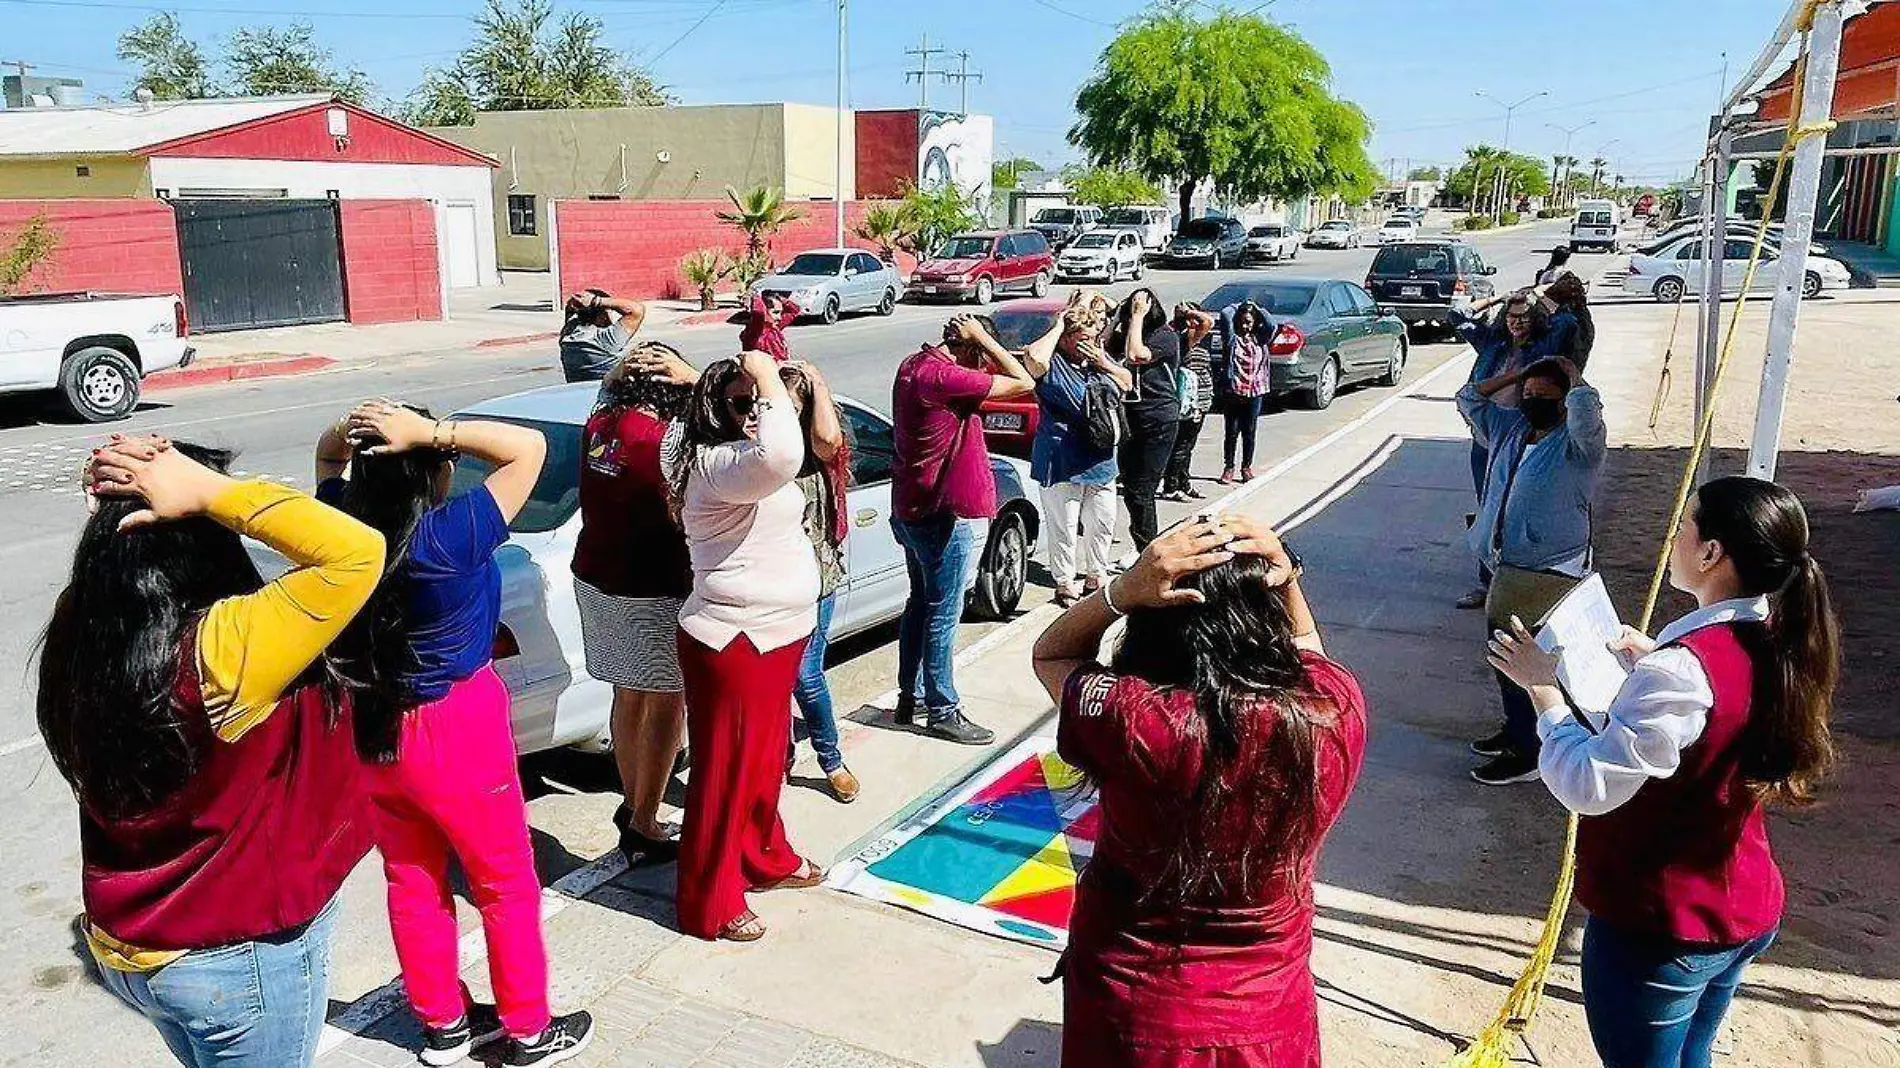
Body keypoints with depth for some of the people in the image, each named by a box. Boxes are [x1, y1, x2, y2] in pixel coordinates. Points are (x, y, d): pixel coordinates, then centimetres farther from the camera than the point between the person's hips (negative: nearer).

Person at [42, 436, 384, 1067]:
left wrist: (111, 504, -5)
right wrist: (209, 492, -30)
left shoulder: (81, 637, -9)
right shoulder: (221, 652, -30)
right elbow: (358, 553, -34)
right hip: (244, 956, -7)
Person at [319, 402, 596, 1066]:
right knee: (507, 886, 12)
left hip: (370, 731, 6)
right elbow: (528, 447, -23)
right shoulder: (449, 536, -26)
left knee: (412, 882, 21)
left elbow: (327, 459, 12)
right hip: (457, 735, -6)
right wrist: (431, 432, -25)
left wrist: (349, 430, -9)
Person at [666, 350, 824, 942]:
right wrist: (768, 380, -30)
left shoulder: (737, 456, 9)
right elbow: (780, 456, -43)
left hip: (775, 635, 10)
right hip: (733, 642, -10)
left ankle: (765, 858, 43)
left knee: (766, 757, 24)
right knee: (725, 771, 3)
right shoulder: (715, 464, -23)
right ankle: (710, 904, 17)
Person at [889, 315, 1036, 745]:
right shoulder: (945, 377, -23)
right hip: (942, 516, -10)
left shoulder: (914, 364, 6)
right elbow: (1024, 384, -22)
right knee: (943, 615, 1)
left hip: (910, 510, 10)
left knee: (920, 603, 20)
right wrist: (984, 338, -14)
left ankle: (910, 697, 31)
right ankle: (942, 712, 13)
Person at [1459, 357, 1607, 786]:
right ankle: (1516, 729, 36)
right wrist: (1514, 375, 10)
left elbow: (1585, 408, -32)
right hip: (1507, 568, 8)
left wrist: (1573, 376, -12)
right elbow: (1469, 400, 19)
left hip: (1549, 572, -8)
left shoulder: (1577, 443, -11)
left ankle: (1528, 754, 7)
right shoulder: (1511, 429, 11)